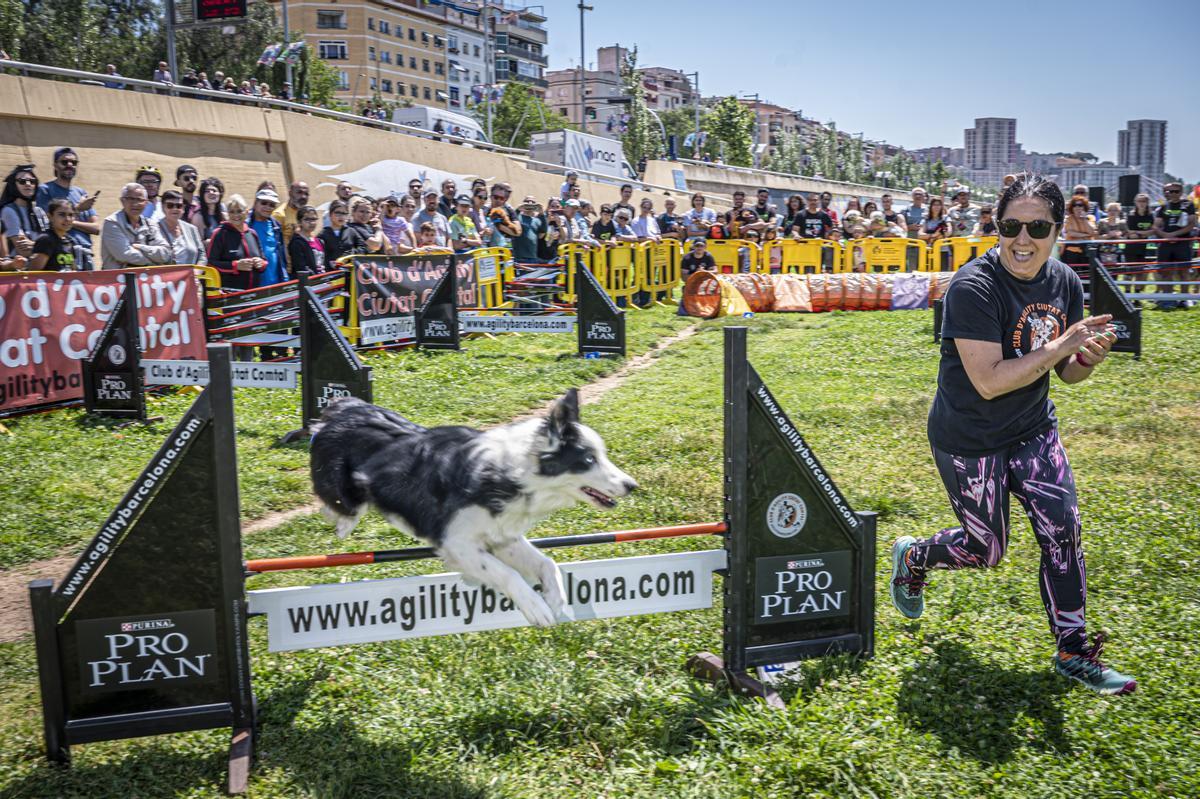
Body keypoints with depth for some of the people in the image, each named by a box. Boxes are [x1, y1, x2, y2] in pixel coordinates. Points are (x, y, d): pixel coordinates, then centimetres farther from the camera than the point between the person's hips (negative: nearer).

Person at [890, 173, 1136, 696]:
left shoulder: (1065, 282, -2)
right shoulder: (974, 287, -25)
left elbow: (1064, 372, 7)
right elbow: (989, 382, -30)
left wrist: (1089, 358, -16)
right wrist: (1063, 344, -27)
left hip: (1034, 429, 6)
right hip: (970, 441, -6)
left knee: (1063, 531, 1)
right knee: (985, 550, 7)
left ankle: (1072, 650, 18)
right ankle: (912, 556, 38)